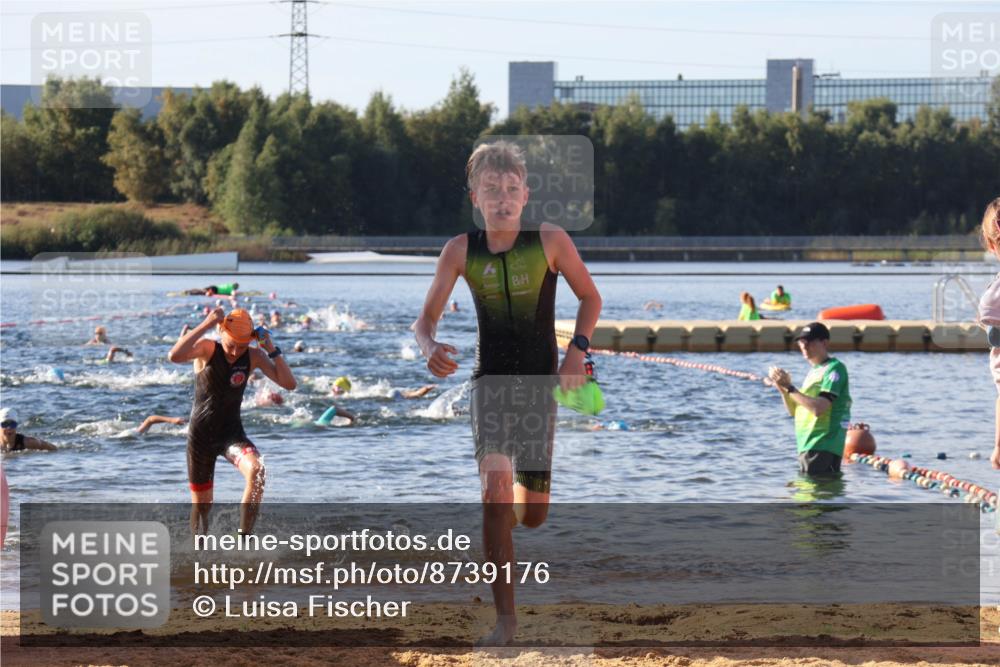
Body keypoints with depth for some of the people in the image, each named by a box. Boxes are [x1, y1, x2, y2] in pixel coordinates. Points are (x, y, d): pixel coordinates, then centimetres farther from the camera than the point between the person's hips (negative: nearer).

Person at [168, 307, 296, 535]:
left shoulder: (254, 356, -5)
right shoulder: (207, 349, -13)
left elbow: (289, 383, -10)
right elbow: (174, 356, -33)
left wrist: (272, 350, -19)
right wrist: (206, 325, -32)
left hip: (232, 433, 1)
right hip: (201, 436, -1)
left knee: (256, 470, -31)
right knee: (201, 504, 6)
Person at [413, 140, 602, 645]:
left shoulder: (550, 241, -7)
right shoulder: (461, 251, -5)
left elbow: (590, 297, 6)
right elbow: (425, 320, -3)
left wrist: (577, 350, -10)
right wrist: (431, 348, -26)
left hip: (539, 382, 1)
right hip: (490, 380, -1)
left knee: (533, 513, 3)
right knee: (495, 486, -22)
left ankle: (516, 504, 46)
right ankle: (505, 618, -18)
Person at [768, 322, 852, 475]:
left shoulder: (834, 368, -9)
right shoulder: (814, 371, 20)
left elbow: (818, 408, -20)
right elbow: (794, 411, 21)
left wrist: (789, 387, -16)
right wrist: (783, 389, 3)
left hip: (822, 447, -10)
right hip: (806, 446, 10)